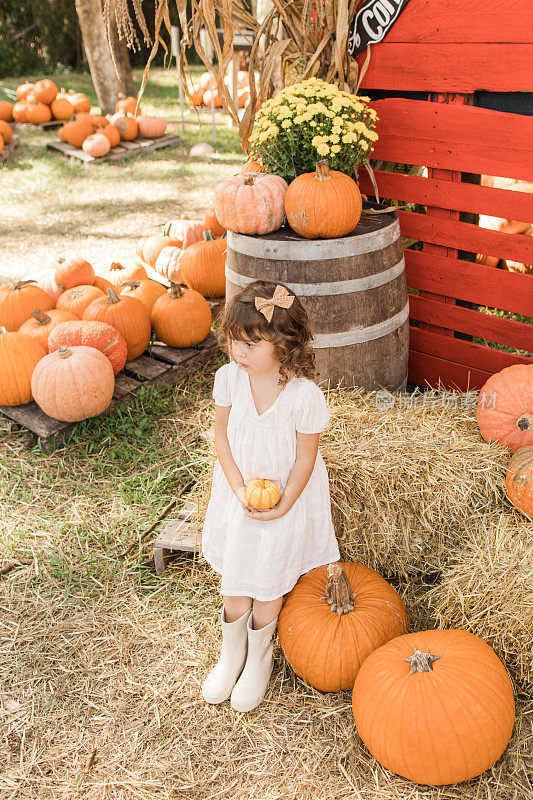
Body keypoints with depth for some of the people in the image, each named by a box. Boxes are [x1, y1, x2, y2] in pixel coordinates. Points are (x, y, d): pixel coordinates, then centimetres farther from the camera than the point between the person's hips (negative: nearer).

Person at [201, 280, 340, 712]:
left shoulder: (304, 396, -27)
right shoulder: (230, 378, -17)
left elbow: (305, 459, -15)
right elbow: (222, 436, -5)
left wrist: (282, 507, -17)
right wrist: (239, 488, -13)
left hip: (286, 499, -3)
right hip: (238, 490, 3)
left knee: (269, 587, 15)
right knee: (234, 587, 16)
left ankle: (260, 659, 44)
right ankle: (231, 653, 46)